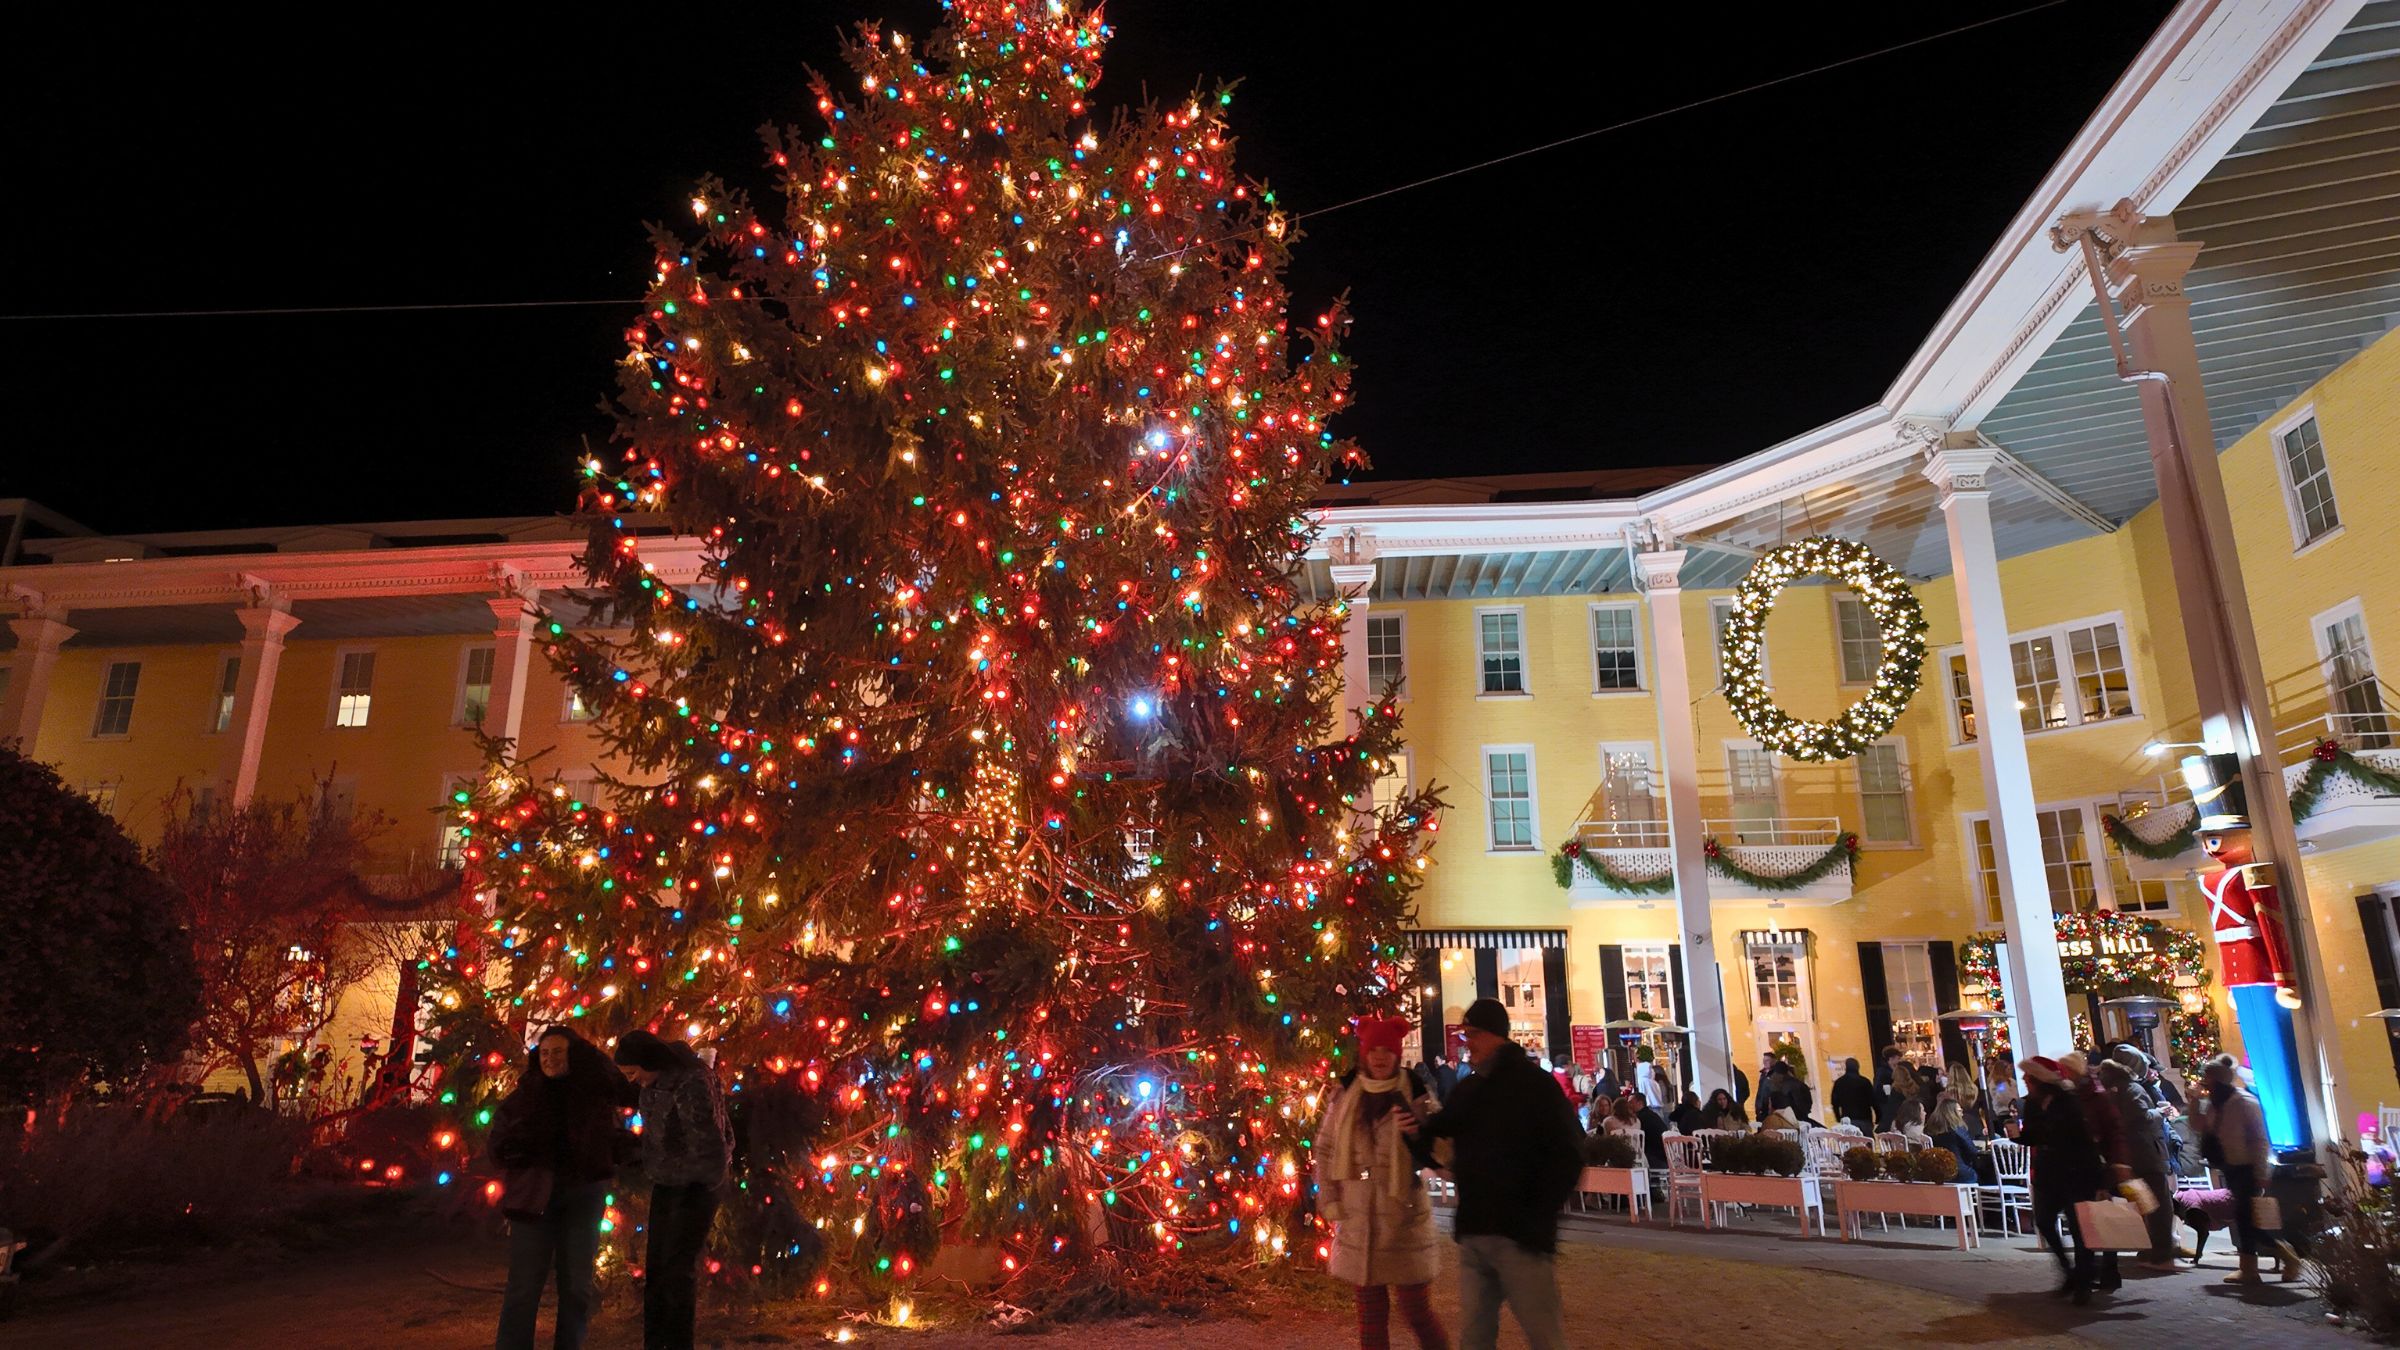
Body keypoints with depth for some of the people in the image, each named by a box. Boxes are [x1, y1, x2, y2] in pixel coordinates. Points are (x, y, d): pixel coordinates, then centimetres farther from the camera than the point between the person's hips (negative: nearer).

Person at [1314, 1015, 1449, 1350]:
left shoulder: (1416, 1096, -7)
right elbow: (1324, 1149, 10)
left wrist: (1418, 1134, -25)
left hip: (1405, 1219, -3)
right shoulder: (1345, 1097, 0)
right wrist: (1330, 1202, 4)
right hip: (1358, 1222, 3)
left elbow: (1439, 1156, -6)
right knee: (1370, 1313, 14)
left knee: (1417, 1312, 2)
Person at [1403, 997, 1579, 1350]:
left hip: (1519, 1236, -6)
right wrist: (1422, 1129, 0)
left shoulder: (1535, 1084, -5)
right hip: (1473, 1234, 6)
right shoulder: (1469, 1088, 13)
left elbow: (1568, 1156, -9)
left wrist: (1538, 1218, -15)